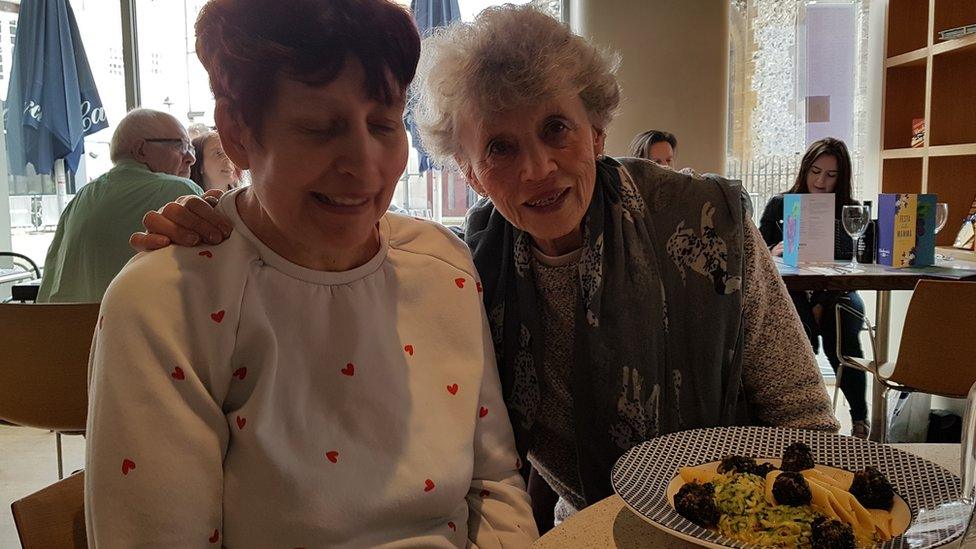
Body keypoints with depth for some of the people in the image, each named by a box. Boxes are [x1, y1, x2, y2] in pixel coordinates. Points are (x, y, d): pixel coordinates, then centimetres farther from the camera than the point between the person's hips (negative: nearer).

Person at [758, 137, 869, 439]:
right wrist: (773, 253, -24)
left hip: (836, 294, 1)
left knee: (843, 340, -27)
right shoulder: (779, 205, 3)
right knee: (802, 336, -31)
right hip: (791, 293, 0)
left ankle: (860, 417, -7)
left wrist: (822, 305, -19)